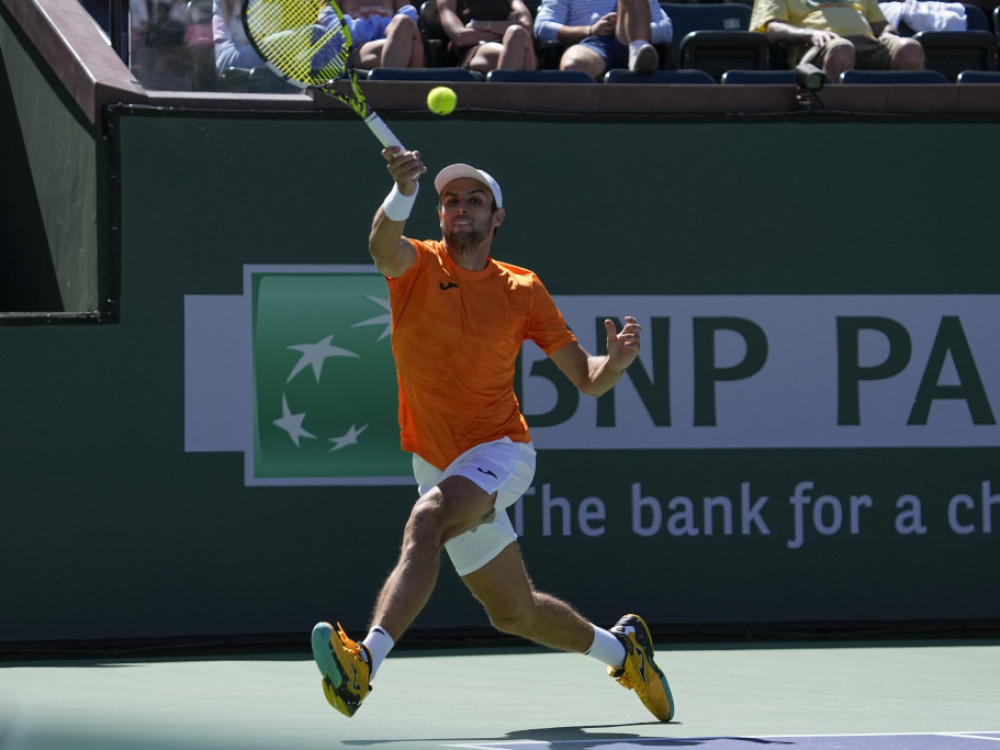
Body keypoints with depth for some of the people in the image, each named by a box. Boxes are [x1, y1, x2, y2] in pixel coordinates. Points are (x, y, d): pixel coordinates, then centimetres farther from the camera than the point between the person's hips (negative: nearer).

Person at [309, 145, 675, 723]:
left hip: (499, 455, -3)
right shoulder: (417, 265, -2)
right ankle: (620, 648, 41)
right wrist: (404, 190, -50)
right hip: (439, 468, 3)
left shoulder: (522, 290, -1)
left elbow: (587, 380, 3)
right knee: (514, 612, 14)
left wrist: (616, 361, -21)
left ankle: (367, 660, -49)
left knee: (426, 523, -35)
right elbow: (384, 244, -29)